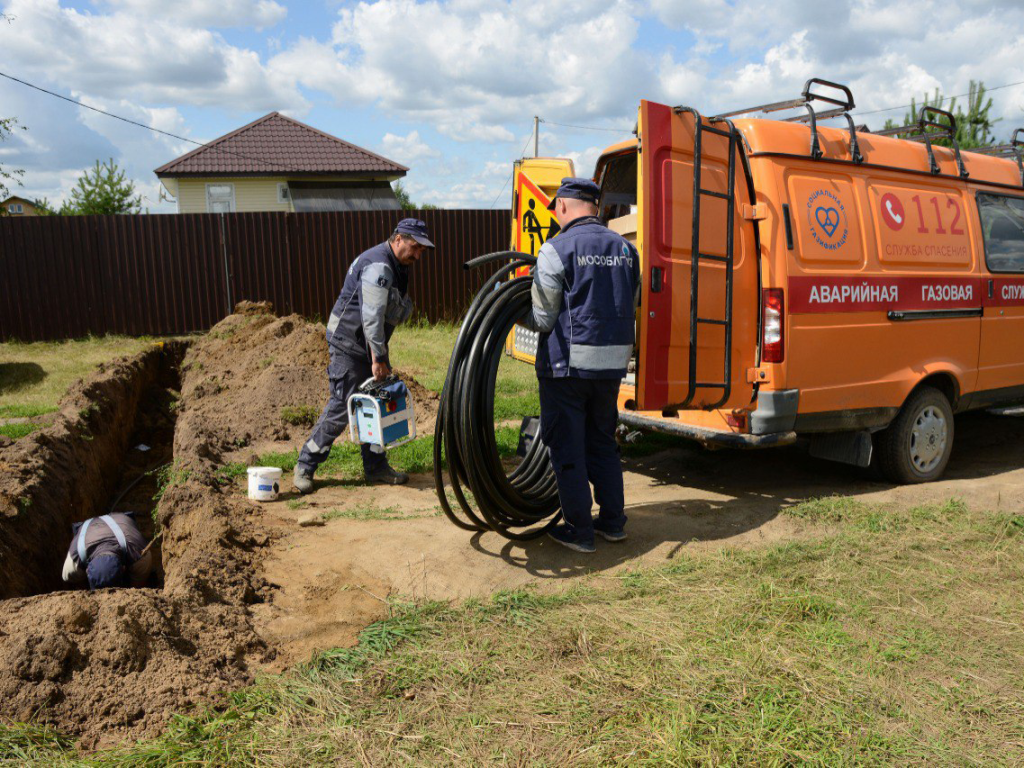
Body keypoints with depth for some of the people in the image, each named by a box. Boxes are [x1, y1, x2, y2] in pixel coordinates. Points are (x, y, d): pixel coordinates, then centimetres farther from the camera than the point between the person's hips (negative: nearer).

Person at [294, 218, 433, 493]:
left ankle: (375, 467, 17)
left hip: (371, 344, 10)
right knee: (340, 409, -8)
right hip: (349, 344, -10)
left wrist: (381, 356, 15)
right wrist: (378, 359, -23)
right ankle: (305, 466, 5)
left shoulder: (396, 266, 13)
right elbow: (372, 318, -25)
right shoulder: (378, 266, -21)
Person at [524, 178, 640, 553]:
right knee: (602, 442, 19)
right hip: (612, 363, 6)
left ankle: (578, 531, 12)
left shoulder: (557, 249, -10)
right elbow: (631, 309, 15)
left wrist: (523, 317, 10)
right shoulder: (625, 248, 10)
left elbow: (543, 319, -10)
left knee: (567, 447, 5)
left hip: (567, 364, -6)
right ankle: (613, 521, 26)